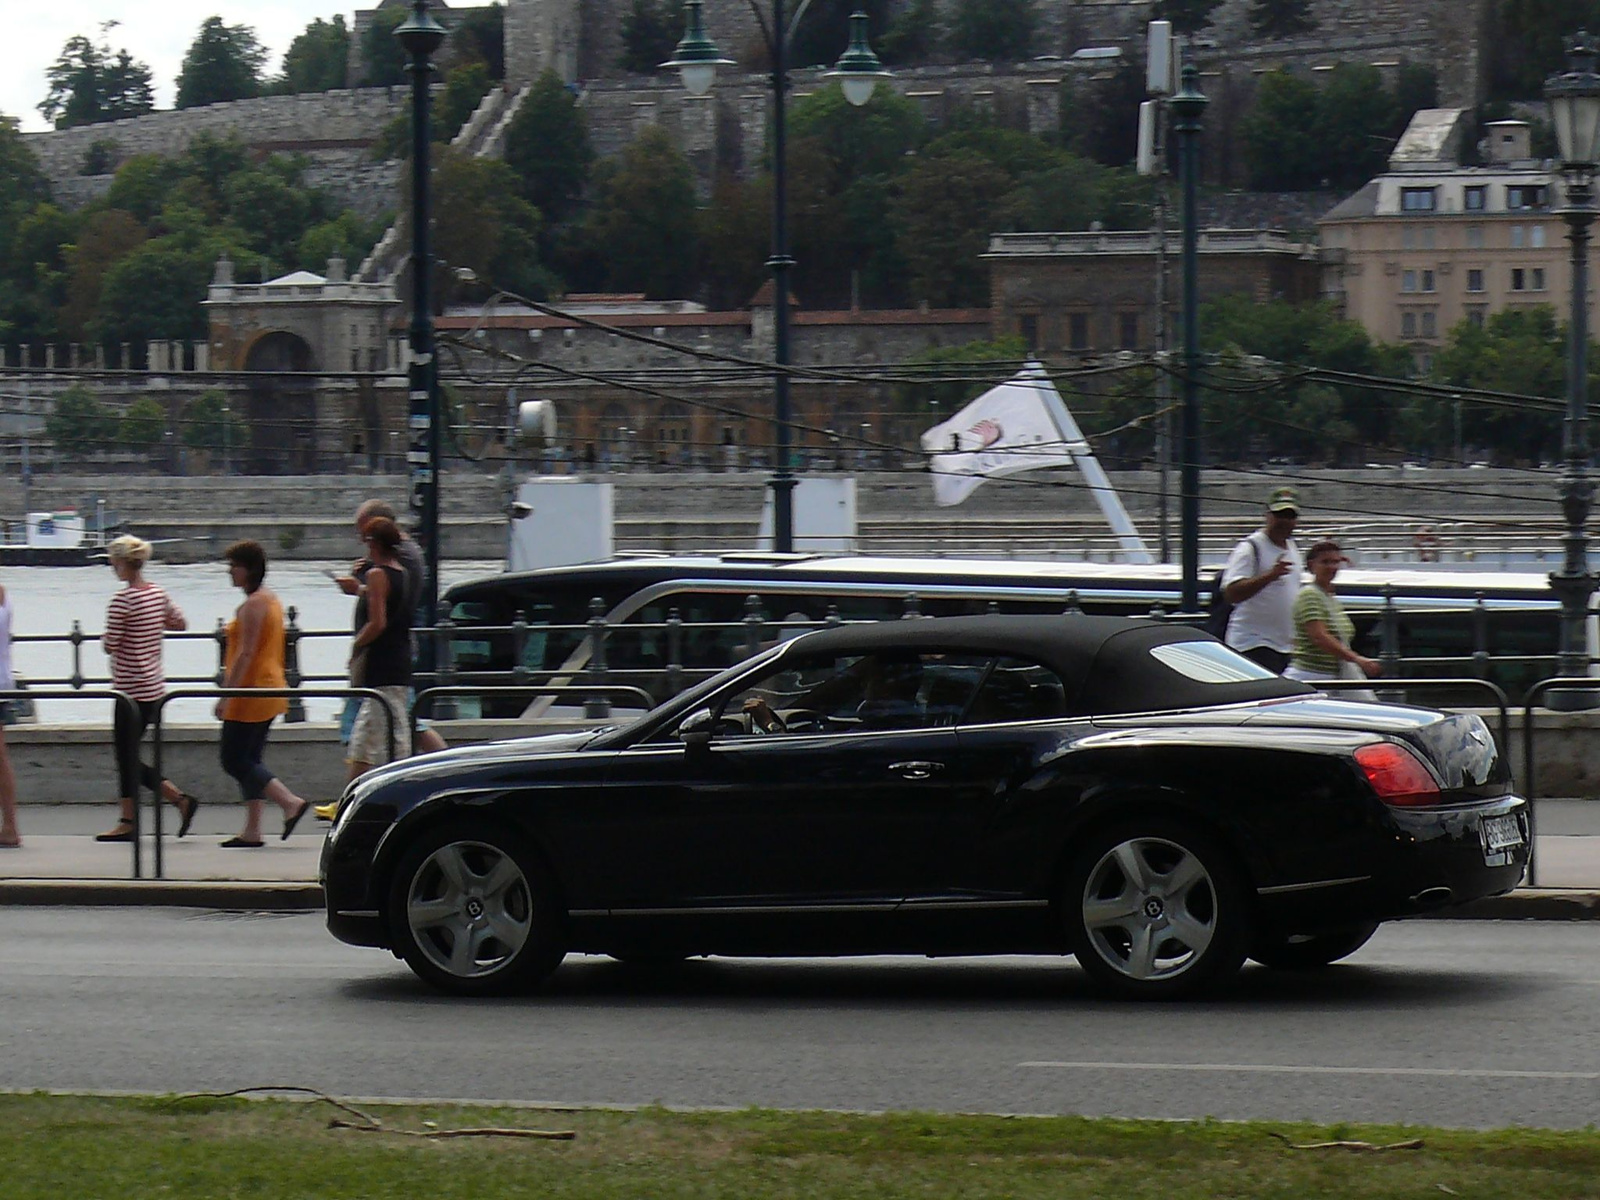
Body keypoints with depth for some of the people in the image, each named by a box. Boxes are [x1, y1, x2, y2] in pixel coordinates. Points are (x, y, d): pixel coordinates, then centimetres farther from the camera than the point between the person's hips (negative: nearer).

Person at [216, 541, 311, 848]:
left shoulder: (253, 605, -16)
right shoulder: (270, 600, 14)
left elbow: (246, 653, -22)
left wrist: (226, 695, -22)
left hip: (251, 693, -10)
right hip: (269, 690, 10)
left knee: (235, 761, -6)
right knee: (248, 761, 11)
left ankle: (290, 802, -13)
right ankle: (251, 831, 9)